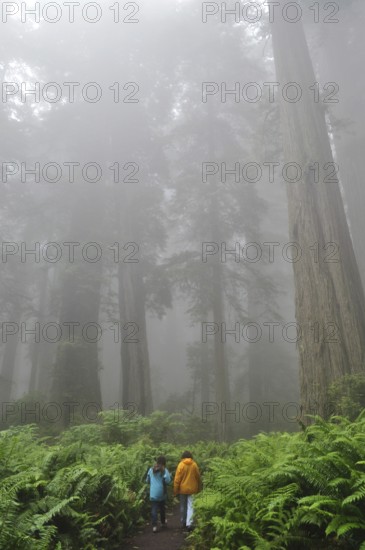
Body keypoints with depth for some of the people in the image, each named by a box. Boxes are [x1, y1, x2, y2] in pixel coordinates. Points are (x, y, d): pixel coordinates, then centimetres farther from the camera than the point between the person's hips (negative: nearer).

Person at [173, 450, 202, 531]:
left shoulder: (181, 465, -9)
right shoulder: (194, 465, -3)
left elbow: (177, 479, -9)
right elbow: (198, 477, 7)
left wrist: (175, 491, -3)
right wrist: (198, 488, 21)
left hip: (182, 489, 0)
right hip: (191, 489, 1)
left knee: (183, 506, 15)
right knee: (190, 506, 3)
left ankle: (183, 523, 25)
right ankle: (189, 523, -9)